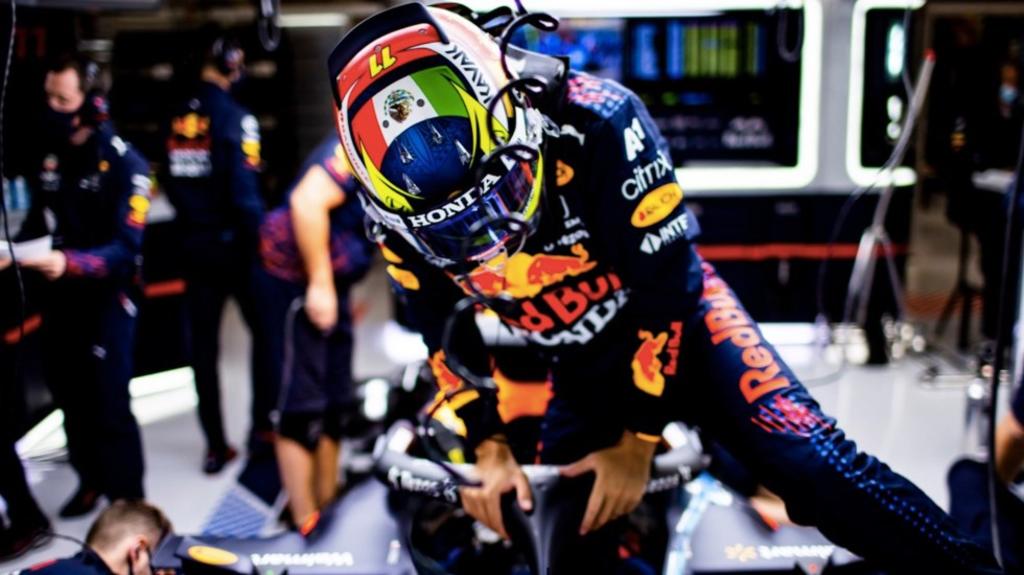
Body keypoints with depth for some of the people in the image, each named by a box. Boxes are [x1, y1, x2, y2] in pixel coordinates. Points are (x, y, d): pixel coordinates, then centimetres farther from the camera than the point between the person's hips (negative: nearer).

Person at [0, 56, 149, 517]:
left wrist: (70, 263, -37)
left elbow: (126, 249, -22)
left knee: (109, 404, -5)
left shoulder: (124, 165, -14)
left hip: (106, 298, -6)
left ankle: (129, 505, 6)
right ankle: (91, 480, 31)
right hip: (60, 296, 6)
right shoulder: (52, 158, 8)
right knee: (69, 396, 13)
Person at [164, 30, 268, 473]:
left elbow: (171, 185, 8)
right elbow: (245, 191, -20)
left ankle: (215, 446, 14)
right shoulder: (235, 118, -14)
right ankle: (263, 424, 16)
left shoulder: (178, 118, 4)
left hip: (195, 246, 5)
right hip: (234, 243, -5)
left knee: (202, 345, 9)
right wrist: (263, 245, -13)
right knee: (264, 332, 14)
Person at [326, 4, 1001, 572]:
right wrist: (490, 451, -7)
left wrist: (637, 443, -18)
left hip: (675, 318, -4)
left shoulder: (596, 122, -30)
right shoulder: (399, 212, -18)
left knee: (814, 466, -18)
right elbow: (445, 332, -3)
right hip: (579, 369, 5)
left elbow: (668, 286, -23)